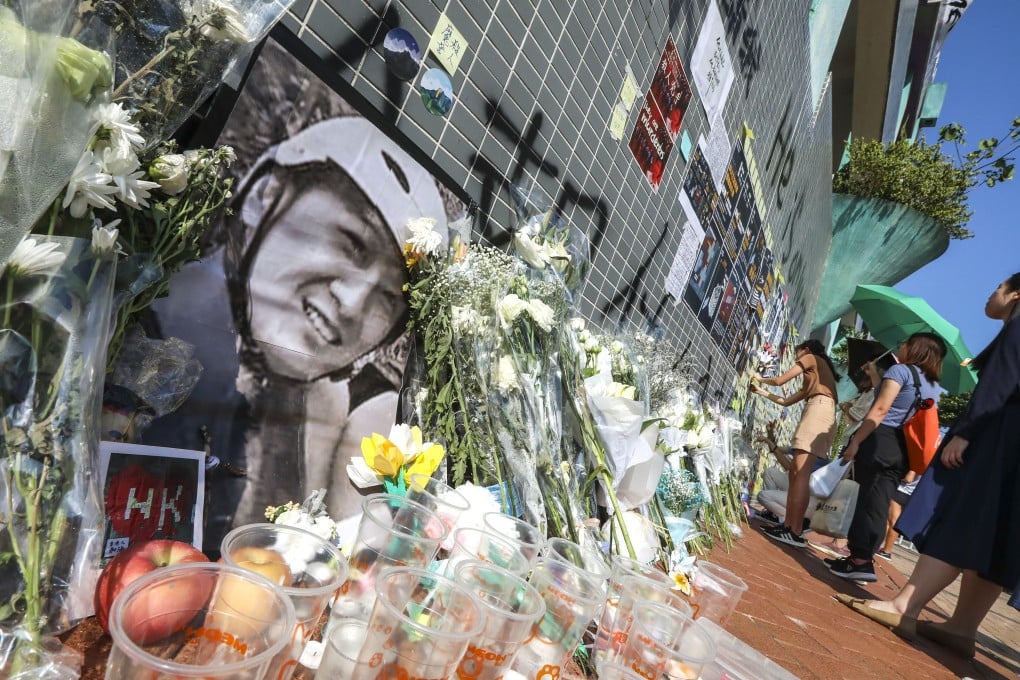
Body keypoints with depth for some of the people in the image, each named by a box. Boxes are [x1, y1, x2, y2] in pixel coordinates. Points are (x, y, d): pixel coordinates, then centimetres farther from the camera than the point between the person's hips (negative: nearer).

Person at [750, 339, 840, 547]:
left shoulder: (811, 358, 14)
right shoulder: (810, 383, 36)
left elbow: (780, 380, 10)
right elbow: (786, 401, 35)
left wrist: (761, 379, 29)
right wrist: (762, 392, 42)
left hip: (819, 409, -9)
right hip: (824, 415, 9)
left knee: (801, 473, -18)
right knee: (797, 473, 4)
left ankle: (796, 532, -25)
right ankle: (788, 526, -2)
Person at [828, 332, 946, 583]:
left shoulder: (901, 370, -2)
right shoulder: (934, 387, 19)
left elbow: (880, 409, -13)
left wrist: (855, 441, -16)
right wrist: (911, 465, 19)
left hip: (880, 440, -7)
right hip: (903, 451, 7)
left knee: (865, 499, -5)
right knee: (879, 505, 6)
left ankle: (860, 560, -8)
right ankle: (862, 561, 7)